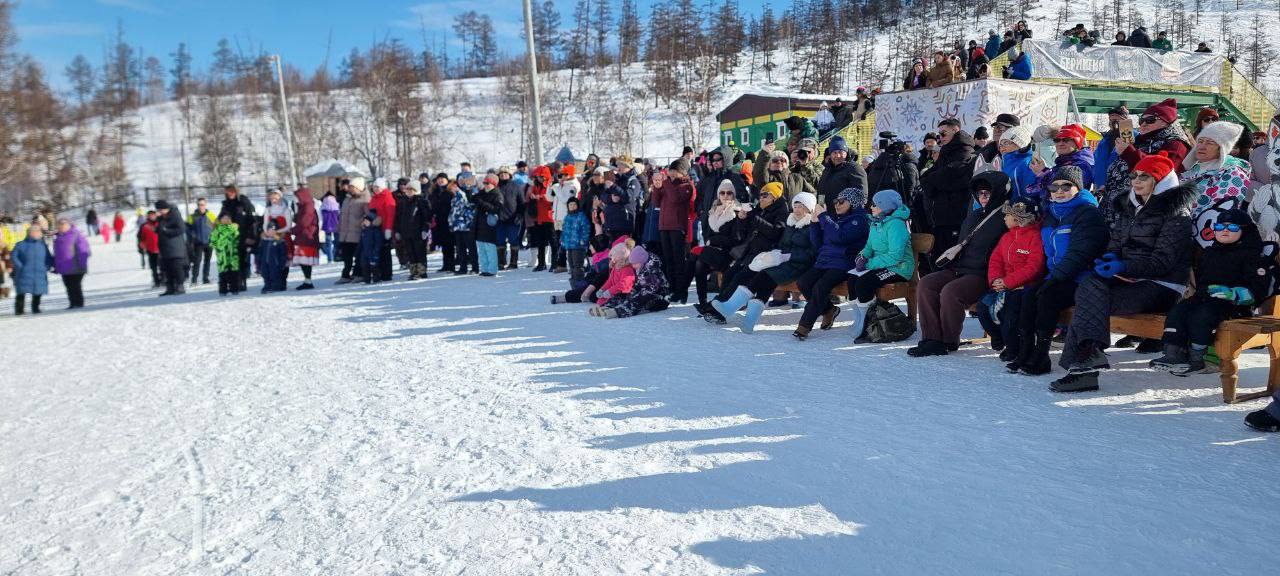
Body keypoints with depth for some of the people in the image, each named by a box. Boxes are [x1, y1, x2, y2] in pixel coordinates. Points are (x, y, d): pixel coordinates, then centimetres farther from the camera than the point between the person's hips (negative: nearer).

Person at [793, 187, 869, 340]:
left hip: (843, 263, -7)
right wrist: (815, 223, 7)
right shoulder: (834, 218, 20)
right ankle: (829, 310, 4)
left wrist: (823, 217, -12)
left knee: (820, 286, -30)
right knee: (803, 282, -17)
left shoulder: (859, 219, -2)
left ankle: (805, 325, -23)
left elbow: (840, 236, -19)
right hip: (823, 261, 7)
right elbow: (818, 243, 20)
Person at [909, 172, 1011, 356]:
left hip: (981, 275, -8)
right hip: (958, 269, 8)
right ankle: (931, 338, -15)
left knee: (950, 291, -32)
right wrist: (950, 262, 18)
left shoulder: (1004, 218, -3)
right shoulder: (973, 216, 23)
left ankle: (949, 342, -15)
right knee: (925, 284, -14)